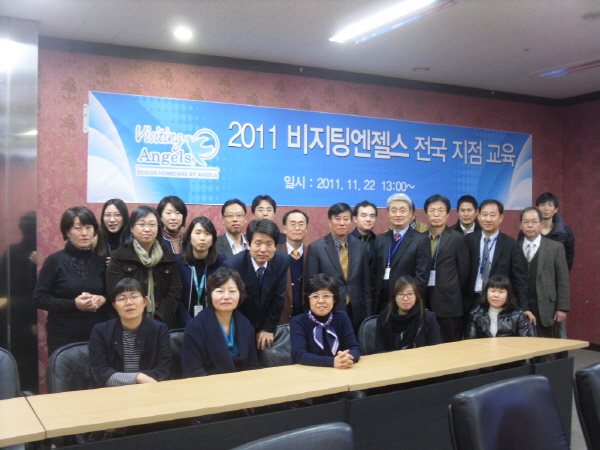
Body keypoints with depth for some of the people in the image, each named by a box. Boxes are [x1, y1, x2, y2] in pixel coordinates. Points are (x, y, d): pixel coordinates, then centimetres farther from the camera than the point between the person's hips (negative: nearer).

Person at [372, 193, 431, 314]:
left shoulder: (421, 240, -4)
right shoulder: (380, 239, 12)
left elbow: (422, 277, -9)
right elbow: (374, 272, 13)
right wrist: (373, 298, 5)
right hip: (381, 304, 4)